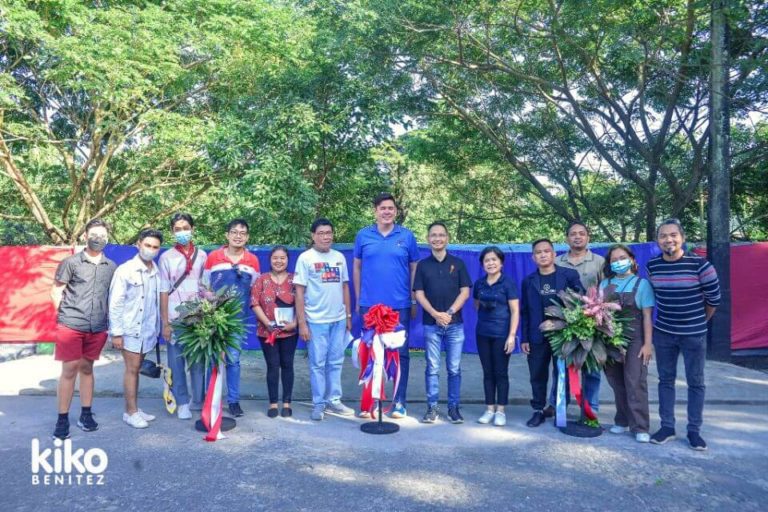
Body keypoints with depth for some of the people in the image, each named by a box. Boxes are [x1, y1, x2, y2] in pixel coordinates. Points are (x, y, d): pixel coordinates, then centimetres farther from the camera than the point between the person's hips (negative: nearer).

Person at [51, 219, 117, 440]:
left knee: (86, 368, 14)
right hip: (70, 327, -3)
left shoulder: (112, 267, 8)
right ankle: (62, 419, 9)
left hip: (98, 329, 3)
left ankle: (86, 414, 22)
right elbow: (56, 292, 1)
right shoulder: (71, 262, -2)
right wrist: (66, 316, -1)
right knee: (69, 370, -1)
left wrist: (109, 320, 9)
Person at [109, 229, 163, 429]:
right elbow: (115, 303, -11)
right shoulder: (125, 270, -12)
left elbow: (157, 301, 6)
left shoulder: (156, 272, 1)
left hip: (147, 329, 5)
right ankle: (131, 412, 12)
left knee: (136, 369, 14)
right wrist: (116, 332, -13)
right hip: (130, 329, -4)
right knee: (132, 369, 1)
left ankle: (134, 408, 24)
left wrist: (157, 328, 9)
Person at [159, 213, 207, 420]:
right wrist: (165, 323, -4)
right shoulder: (166, 257, 3)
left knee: (198, 360, 5)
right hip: (175, 318, -1)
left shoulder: (202, 256, 7)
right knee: (177, 362, 3)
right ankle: (182, 403, 14)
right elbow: (164, 291, 1)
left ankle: (198, 400, 18)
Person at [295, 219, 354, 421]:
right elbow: (299, 292, -6)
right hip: (316, 321, -4)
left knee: (335, 362, 11)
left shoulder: (339, 257, 8)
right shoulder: (305, 258, -5)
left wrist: (348, 316, 12)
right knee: (317, 364, 4)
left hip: (339, 319, 4)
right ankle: (319, 404, 15)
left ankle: (334, 400, 23)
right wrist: (302, 323, -10)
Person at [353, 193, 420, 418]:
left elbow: (414, 269, 6)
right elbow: (356, 268, 10)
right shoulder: (363, 235, 4)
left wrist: (414, 301, 5)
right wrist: (358, 299, 8)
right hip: (370, 305, 1)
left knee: (401, 353, 5)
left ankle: (399, 401, 17)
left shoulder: (407, 236, 2)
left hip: (400, 305, -1)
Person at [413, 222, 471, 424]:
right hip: (431, 324, 0)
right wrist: (435, 314, -12)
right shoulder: (422, 265, 6)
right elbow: (419, 294, 1)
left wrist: (449, 313, -11)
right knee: (432, 368, 4)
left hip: (455, 324, 0)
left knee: (454, 369, 4)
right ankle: (432, 408, 12)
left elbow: (465, 292, 1)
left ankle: (453, 407, 15)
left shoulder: (458, 263, 6)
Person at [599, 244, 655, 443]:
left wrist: (647, 343, -8)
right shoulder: (605, 284, 10)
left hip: (634, 341, -3)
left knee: (635, 384, -4)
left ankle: (640, 427, 3)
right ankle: (623, 421, 22)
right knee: (617, 383, 9)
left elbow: (647, 316, -2)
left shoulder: (641, 283, 2)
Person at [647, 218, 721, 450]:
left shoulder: (699, 264, -15)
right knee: (666, 379, 10)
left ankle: (694, 430, 20)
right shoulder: (652, 266, -3)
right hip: (663, 333, 3)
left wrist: (700, 321, 10)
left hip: (694, 334, -3)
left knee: (695, 382, 8)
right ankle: (667, 427, 21)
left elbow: (713, 298, -2)